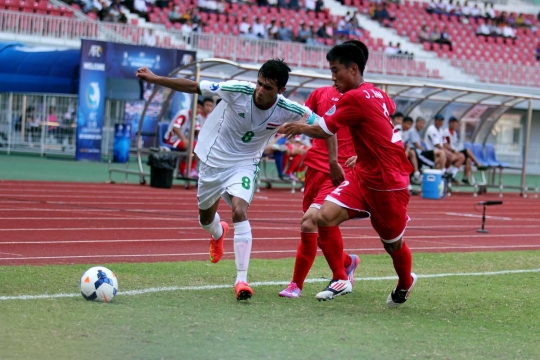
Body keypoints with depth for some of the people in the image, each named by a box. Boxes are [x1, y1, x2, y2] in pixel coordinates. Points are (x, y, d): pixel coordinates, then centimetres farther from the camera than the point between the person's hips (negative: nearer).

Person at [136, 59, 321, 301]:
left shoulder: (287, 110, -22)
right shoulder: (238, 91, -25)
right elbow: (193, 87, -17)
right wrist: (154, 79, -17)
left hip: (244, 165, -1)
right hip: (213, 160, 1)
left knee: (239, 212, -27)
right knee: (205, 218, 17)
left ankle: (241, 280, -23)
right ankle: (218, 233, 58)